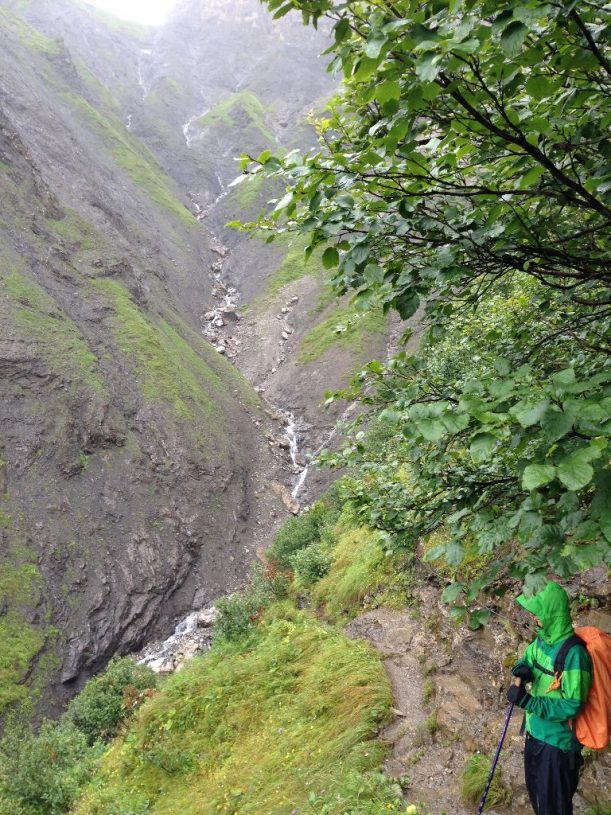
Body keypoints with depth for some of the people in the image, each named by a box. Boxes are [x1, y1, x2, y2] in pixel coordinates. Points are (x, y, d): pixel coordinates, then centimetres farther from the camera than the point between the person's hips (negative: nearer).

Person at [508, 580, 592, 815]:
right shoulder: (542, 639, -3)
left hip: (558, 740, -8)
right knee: (535, 790, 26)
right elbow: (528, 659, 15)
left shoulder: (573, 653, -28)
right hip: (536, 732, 8)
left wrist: (527, 701, -27)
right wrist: (523, 670, -9)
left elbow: (572, 706, -26)